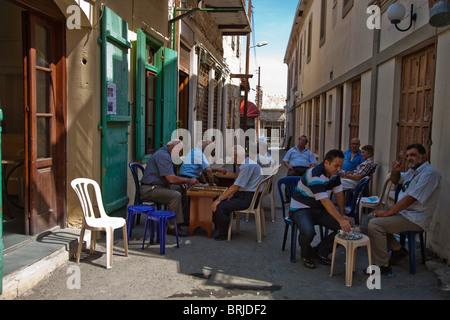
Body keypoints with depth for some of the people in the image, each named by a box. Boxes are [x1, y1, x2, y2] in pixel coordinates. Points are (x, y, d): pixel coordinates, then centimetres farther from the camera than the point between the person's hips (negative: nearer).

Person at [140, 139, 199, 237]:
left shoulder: (165, 154, 18)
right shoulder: (163, 156, -17)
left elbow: (170, 178, 24)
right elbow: (171, 179, -24)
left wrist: (181, 182, 7)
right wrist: (188, 180, -13)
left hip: (156, 187, 10)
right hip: (149, 189, -10)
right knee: (176, 195, -26)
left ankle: (185, 220, 0)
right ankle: (172, 227, -20)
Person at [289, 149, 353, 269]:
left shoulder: (334, 173, 0)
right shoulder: (315, 175, -28)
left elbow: (339, 194, 4)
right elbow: (325, 201, -35)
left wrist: (342, 215, -5)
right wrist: (340, 220, -40)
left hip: (319, 209, 8)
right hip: (300, 209, -8)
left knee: (346, 227, -11)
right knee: (308, 231, -37)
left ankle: (320, 252, 6)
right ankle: (306, 255, -2)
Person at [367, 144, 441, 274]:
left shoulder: (429, 173, -18)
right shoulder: (413, 170, 15)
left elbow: (410, 199, -23)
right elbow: (395, 180, 31)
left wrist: (388, 212, -17)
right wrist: (395, 170, 7)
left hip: (415, 219, -10)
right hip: (403, 213, 11)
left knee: (375, 224, -23)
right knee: (372, 217, 10)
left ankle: (382, 266, -14)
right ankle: (397, 249, 10)